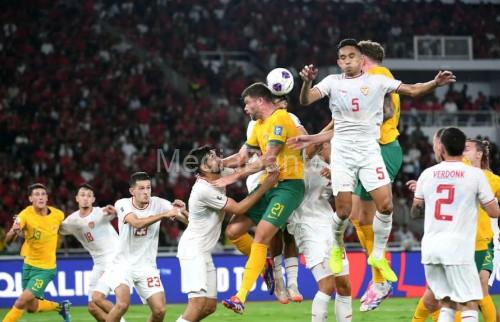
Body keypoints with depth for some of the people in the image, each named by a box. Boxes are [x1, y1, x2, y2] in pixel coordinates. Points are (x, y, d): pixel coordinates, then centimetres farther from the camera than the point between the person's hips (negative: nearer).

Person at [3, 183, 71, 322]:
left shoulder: (59, 215, -12)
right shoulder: (26, 215, -17)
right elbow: (8, 241, -27)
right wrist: (14, 231, -48)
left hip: (46, 268, -2)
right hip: (29, 264, 2)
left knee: (21, 302, -13)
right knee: (32, 308, 13)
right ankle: (60, 307, 39)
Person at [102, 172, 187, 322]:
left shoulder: (158, 204, -5)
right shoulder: (122, 204, -11)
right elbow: (137, 223, -31)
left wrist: (182, 210, -33)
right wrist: (164, 214, -37)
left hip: (147, 266, 3)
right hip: (123, 264, -3)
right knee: (122, 304, -25)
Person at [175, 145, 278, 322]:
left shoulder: (218, 178, 6)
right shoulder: (204, 190, -20)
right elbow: (238, 209, -15)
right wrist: (265, 187, -13)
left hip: (203, 252, 10)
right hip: (193, 250, -10)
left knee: (210, 306, 7)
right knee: (199, 302, -21)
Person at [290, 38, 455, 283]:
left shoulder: (377, 81, 5)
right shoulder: (333, 82, 4)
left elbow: (412, 90, 3)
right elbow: (305, 101, -7)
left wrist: (435, 83, -15)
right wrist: (307, 81, -27)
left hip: (369, 150, 1)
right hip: (342, 151, -1)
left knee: (385, 204, -11)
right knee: (343, 211, -4)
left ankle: (378, 255, 7)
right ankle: (337, 247, 27)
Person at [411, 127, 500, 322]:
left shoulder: (427, 174, 7)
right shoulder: (475, 174, -3)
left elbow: (415, 212, 18)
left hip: (430, 247, 4)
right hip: (458, 247, -4)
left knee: (446, 304, 14)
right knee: (469, 306, -4)